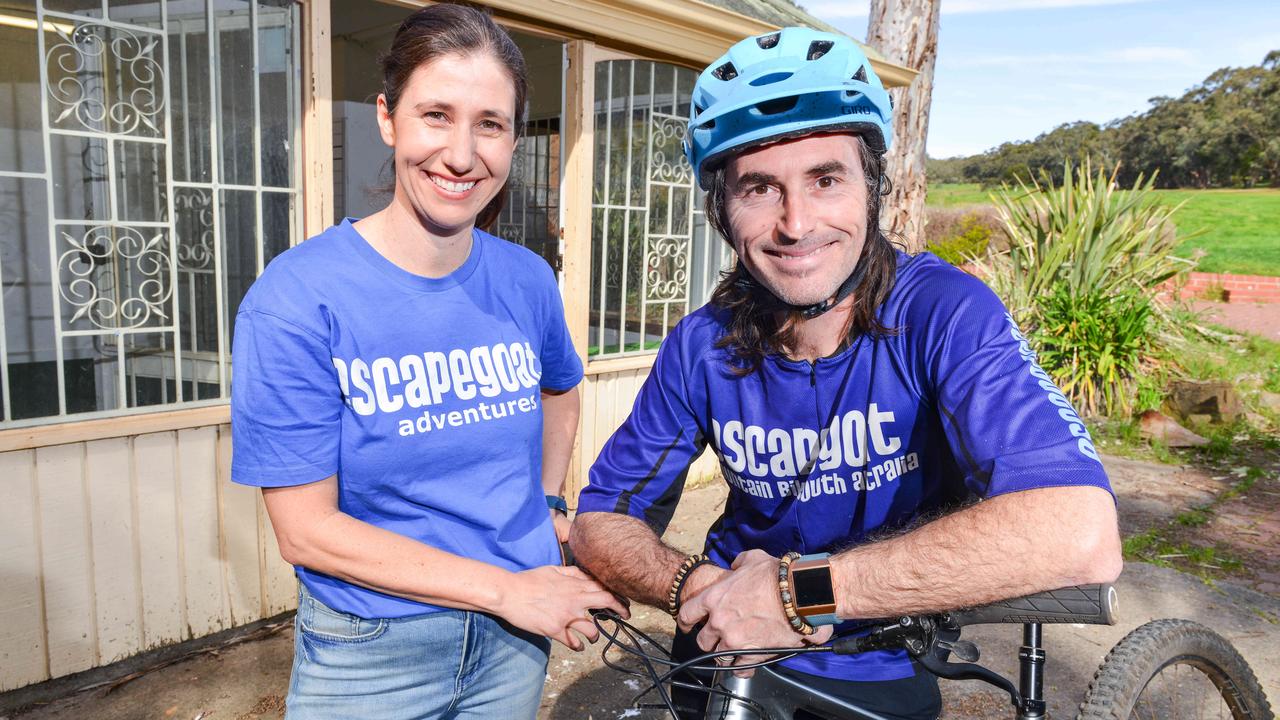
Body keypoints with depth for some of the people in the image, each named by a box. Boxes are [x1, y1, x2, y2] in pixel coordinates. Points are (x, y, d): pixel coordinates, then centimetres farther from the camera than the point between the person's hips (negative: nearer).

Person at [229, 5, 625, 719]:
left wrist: (548, 503, 3)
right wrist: (505, 588, -19)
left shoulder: (529, 281, -5)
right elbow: (307, 531, -17)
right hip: (369, 650, -3)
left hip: (515, 639, 4)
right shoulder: (295, 300, -17)